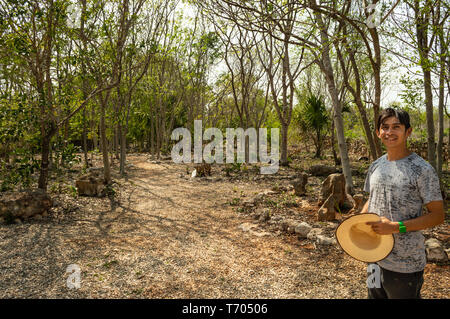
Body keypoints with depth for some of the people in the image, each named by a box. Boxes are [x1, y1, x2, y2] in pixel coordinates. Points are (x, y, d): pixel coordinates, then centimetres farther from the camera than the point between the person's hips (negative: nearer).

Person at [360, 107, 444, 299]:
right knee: (375, 295, 22)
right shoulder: (376, 166, 5)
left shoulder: (421, 169, -13)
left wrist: (396, 227, -23)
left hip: (405, 264, -6)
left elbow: (438, 216, -13)